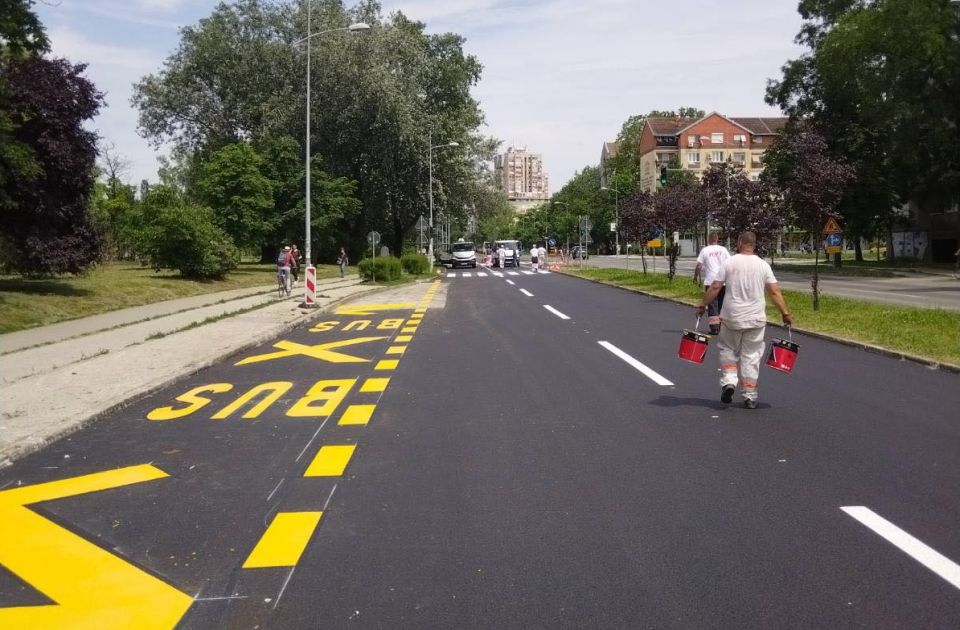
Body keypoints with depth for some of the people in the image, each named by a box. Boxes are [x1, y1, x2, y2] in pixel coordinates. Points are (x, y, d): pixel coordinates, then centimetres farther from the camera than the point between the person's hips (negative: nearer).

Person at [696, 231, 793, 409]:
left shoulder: (729, 263, -4)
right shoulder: (763, 265, 0)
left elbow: (715, 288, -4)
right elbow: (775, 292, -3)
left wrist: (703, 305, 7)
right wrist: (785, 313, 4)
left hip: (732, 317, -1)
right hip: (756, 319, 1)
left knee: (728, 350, 18)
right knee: (751, 356, 8)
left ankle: (728, 381, -1)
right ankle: (749, 397, 10)